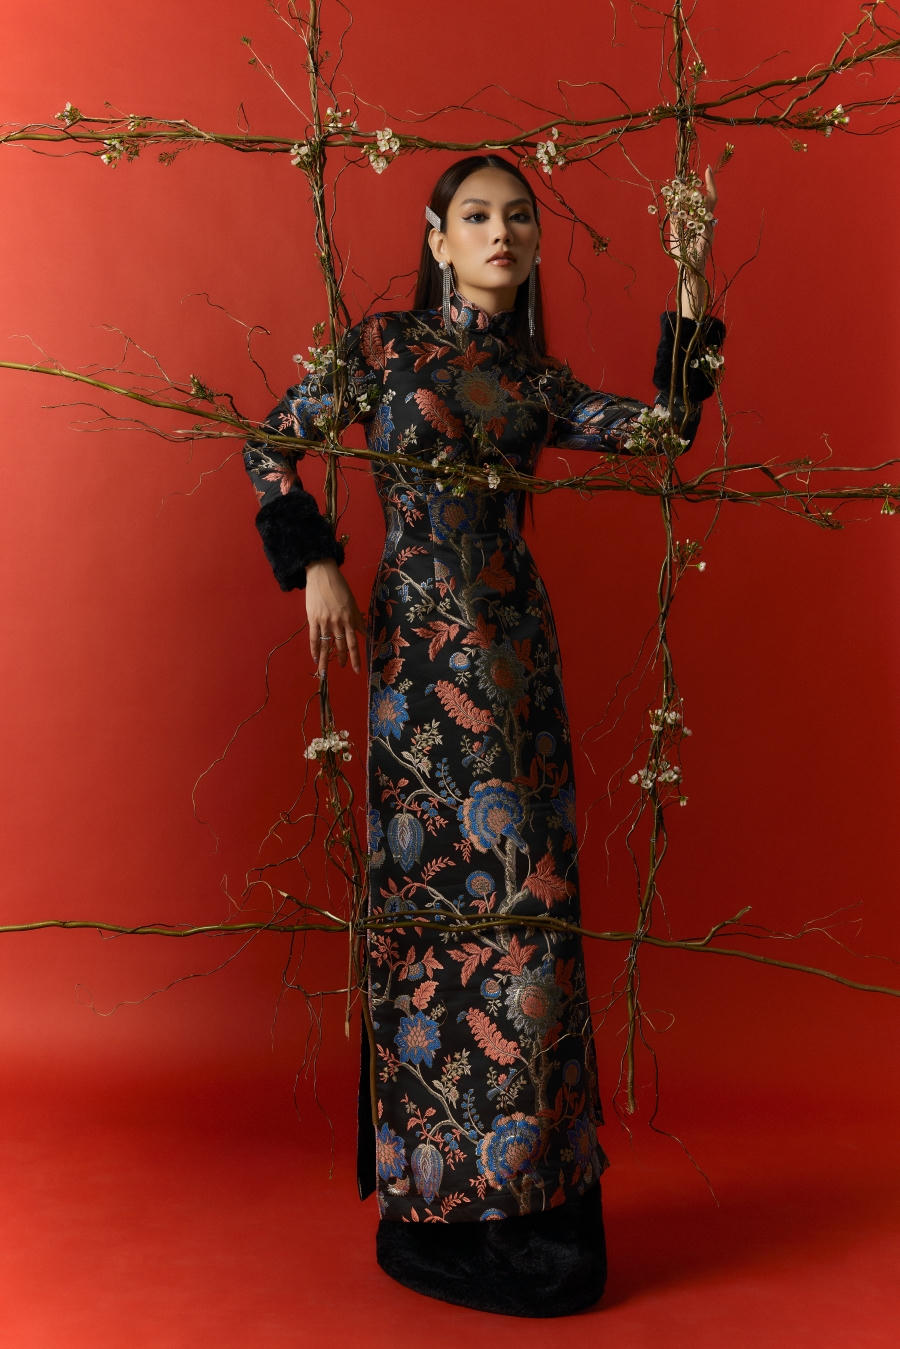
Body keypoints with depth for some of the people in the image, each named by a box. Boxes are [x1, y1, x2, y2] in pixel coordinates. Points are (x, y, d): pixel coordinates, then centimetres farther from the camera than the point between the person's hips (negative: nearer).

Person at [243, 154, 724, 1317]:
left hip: (517, 650, 4)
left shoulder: (533, 380, 14)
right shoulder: (385, 344, 4)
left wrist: (691, 294, 3)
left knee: (525, 901, 4)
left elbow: (661, 427, 6)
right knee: (446, 893, -3)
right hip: (422, 645, -4)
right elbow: (271, 446, 6)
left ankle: (528, 1193, 18)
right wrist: (316, 566, -5)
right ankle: (448, 1208, 9)